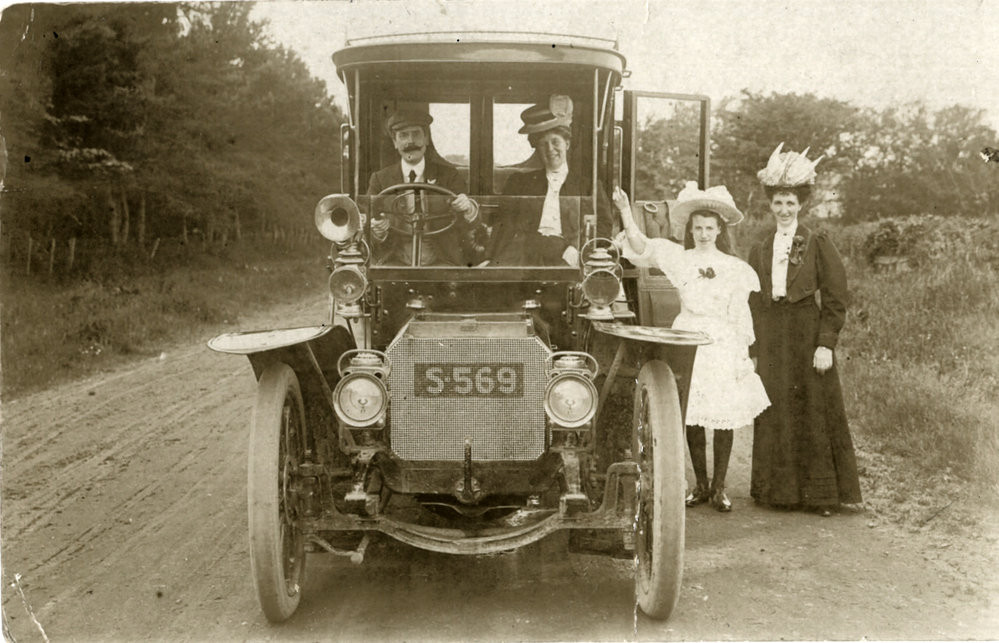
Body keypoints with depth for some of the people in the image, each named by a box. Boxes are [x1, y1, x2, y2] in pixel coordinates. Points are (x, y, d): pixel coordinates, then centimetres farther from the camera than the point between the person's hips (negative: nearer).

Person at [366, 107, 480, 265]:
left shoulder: (448, 175, 7)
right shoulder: (380, 179, 8)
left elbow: (464, 232, -4)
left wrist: (468, 210, -26)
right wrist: (378, 231, -20)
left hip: (440, 262, 0)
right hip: (395, 262, 0)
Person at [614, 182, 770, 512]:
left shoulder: (734, 268, 3)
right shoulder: (679, 258, 5)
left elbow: (739, 315, 4)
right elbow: (642, 247, -8)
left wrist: (743, 356, 3)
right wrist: (625, 211, -19)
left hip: (723, 345, -1)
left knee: (724, 418, 0)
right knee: (691, 417, 3)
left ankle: (719, 486, 14)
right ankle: (701, 484, 18)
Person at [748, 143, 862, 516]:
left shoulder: (818, 246, 0)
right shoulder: (759, 251, 12)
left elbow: (835, 300, -5)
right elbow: (754, 303, 12)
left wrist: (826, 344, -13)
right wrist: (757, 347, 4)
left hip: (807, 336, -3)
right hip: (771, 342, 4)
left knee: (814, 414, 1)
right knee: (775, 415, 7)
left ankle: (821, 493, 11)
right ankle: (779, 490, 17)